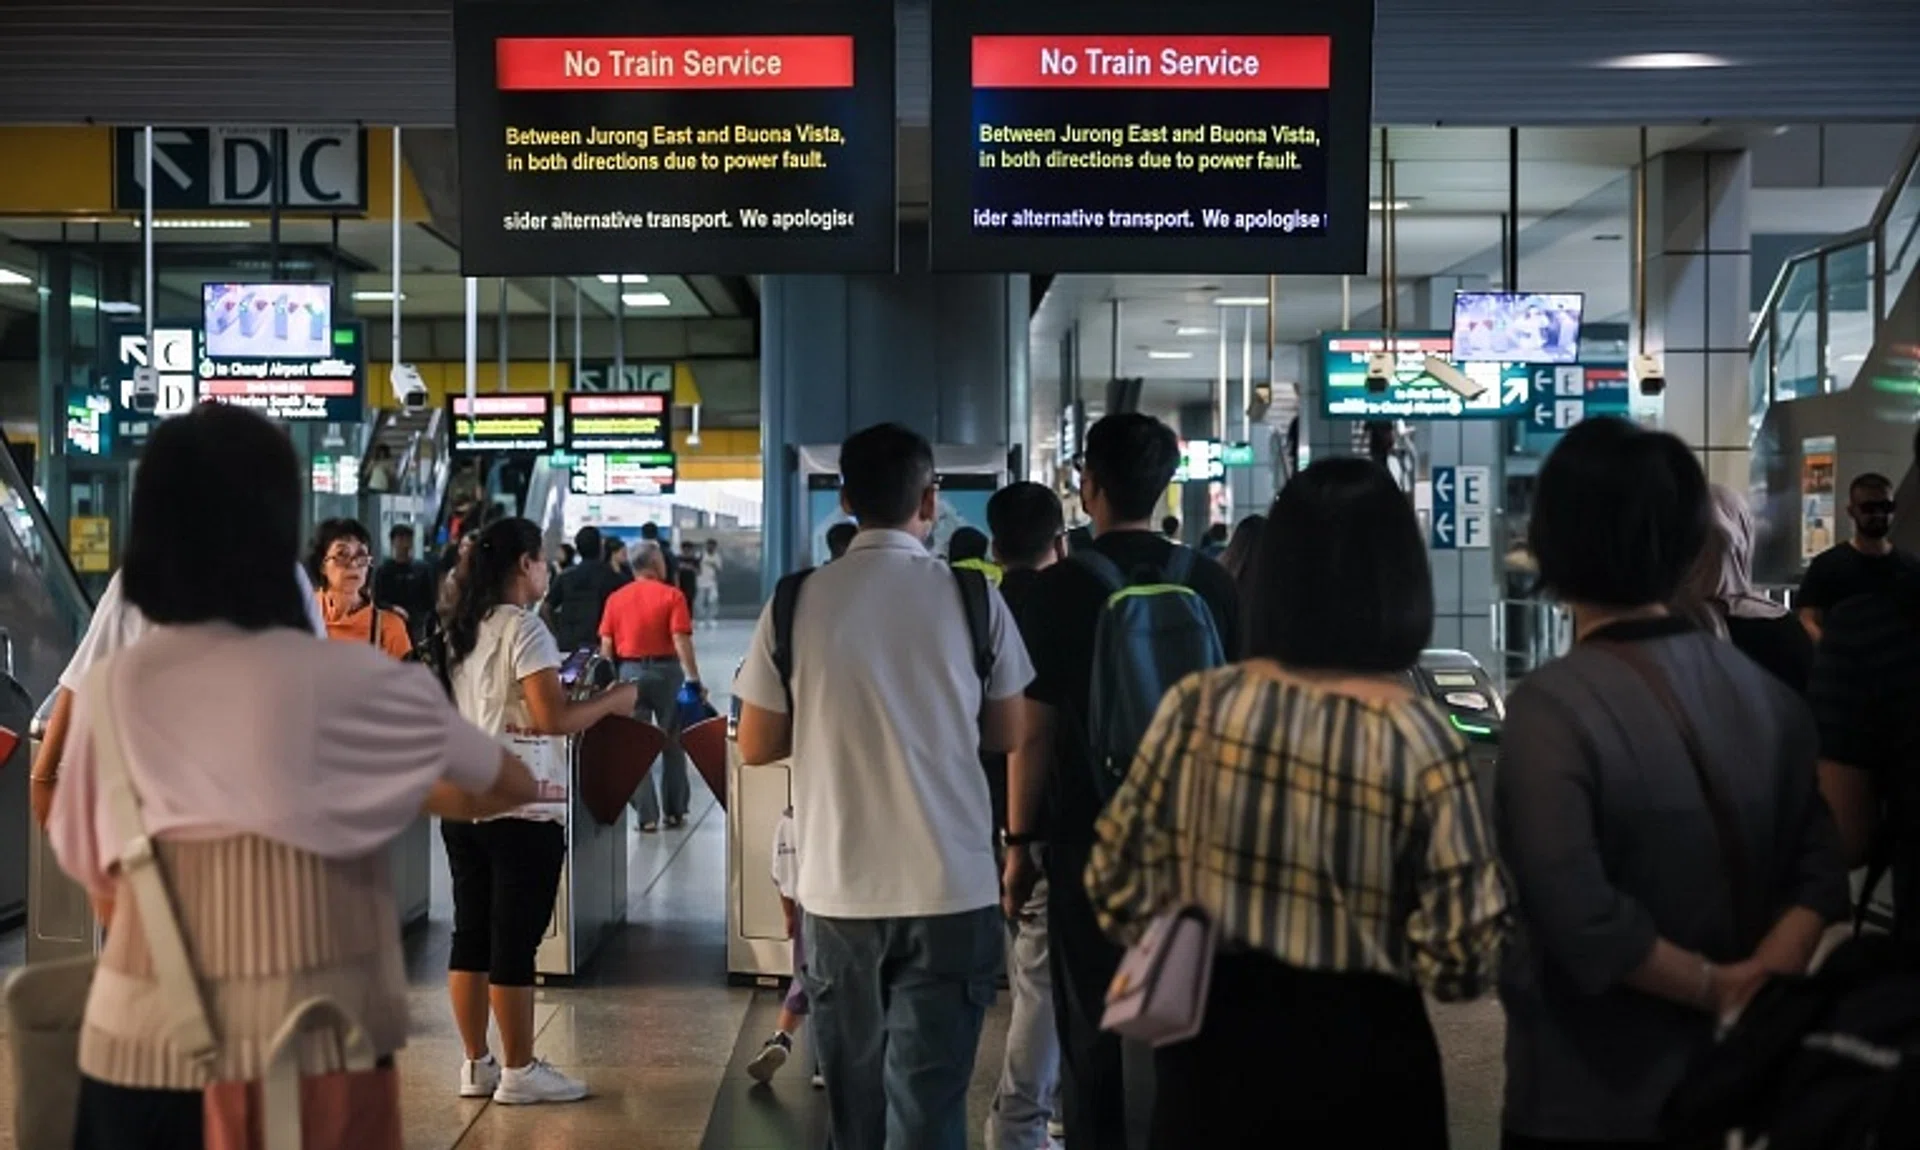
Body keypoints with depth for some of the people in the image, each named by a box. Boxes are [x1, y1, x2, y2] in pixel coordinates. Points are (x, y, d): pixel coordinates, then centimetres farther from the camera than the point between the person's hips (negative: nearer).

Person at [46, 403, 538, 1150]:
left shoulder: (108, 690, -2)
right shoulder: (349, 684, -10)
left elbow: (104, 893, 7)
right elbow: (511, 787, 5)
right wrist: (399, 800, 23)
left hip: (139, 1045, 3)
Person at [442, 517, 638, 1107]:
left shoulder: (461, 630, 12)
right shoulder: (523, 628, -12)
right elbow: (552, 718, -20)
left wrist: (577, 694, 22)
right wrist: (610, 700, -5)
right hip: (520, 807, -8)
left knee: (470, 935, 11)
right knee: (515, 941, -1)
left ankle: (476, 1064, 18)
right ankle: (520, 1072, 7)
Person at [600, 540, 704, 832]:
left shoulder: (616, 598, 3)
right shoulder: (672, 596, -6)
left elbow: (606, 646, 2)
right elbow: (681, 641, -14)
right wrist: (694, 679, -12)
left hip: (629, 672, 2)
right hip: (665, 670, -2)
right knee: (673, 744, 11)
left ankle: (647, 816, 4)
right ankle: (674, 812, 15)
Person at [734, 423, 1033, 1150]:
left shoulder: (797, 603, -3)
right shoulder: (972, 598, -5)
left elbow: (757, 747, 2)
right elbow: (1006, 733, 5)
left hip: (838, 891, 2)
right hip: (950, 890, -1)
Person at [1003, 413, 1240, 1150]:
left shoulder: (1059, 588, -10)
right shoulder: (1213, 585, -2)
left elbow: (1034, 730, -9)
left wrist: (1020, 841, 0)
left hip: (1090, 837, -3)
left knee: (1092, 1023, 8)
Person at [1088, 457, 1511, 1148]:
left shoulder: (1195, 708, -9)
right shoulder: (1419, 738, -16)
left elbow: (1117, 885, -1)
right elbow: (1463, 961, -14)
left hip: (1212, 1040, 2)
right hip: (1361, 1051, -2)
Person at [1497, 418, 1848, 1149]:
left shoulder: (1552, 707, -20)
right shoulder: (1765, 691, 0)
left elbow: (1580, 920, -25)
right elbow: (1821, 869, 0)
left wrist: (1716, 989, -12)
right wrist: (1756, 986, -10)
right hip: (1734, 1078, 6)